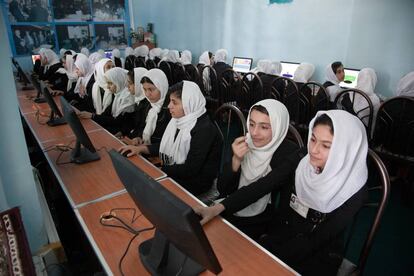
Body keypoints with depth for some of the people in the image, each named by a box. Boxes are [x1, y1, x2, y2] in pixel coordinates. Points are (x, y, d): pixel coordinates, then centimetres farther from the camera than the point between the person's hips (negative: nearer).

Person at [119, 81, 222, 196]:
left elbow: (190, 169, -24)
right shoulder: (178, 121, 1)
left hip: (195, 182, -7)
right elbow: (166, 145, 11)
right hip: (173, 171, 7)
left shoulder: (204, 129, -24)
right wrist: (140, 148, -2)